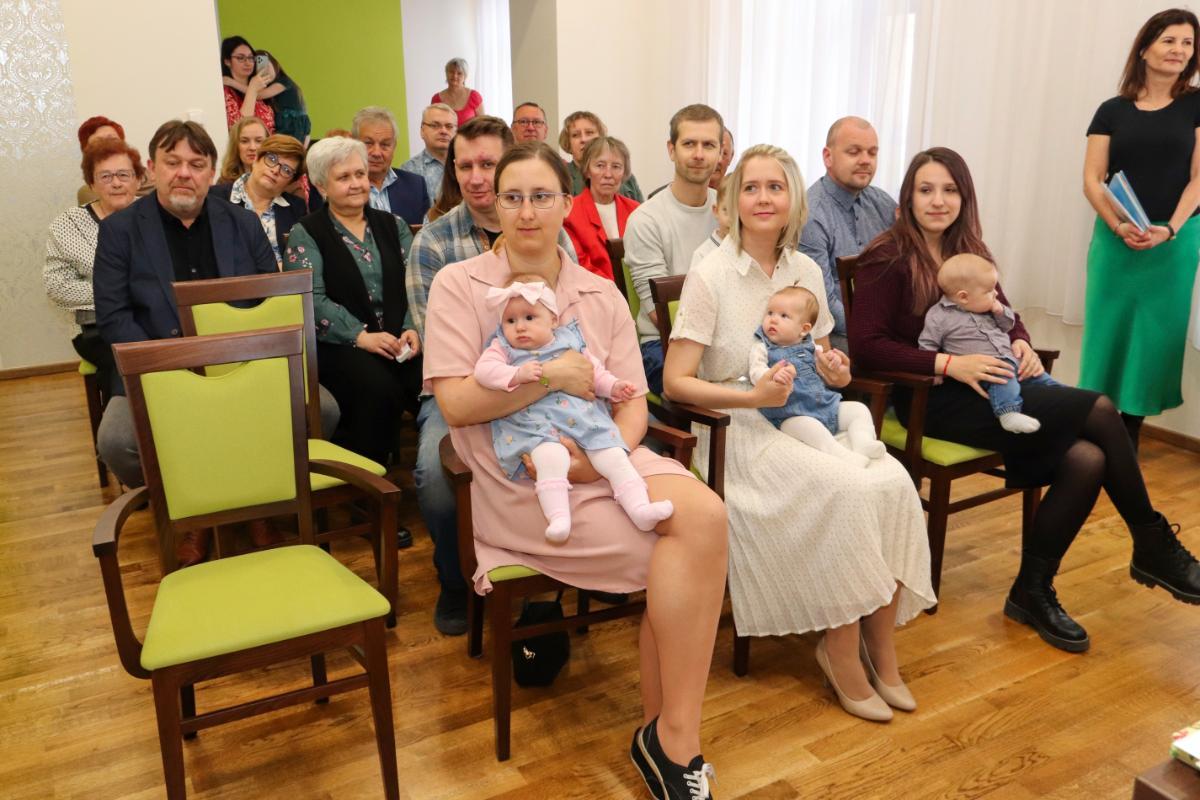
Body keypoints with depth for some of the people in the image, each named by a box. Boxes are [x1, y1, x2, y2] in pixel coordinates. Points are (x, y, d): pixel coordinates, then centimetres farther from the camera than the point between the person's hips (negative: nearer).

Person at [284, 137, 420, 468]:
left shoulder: (393, 225, 17)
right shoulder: (305, 234, 6)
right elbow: (312, 300, -7)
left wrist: (413, 328, -11)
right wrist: (361, 336, -19)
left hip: (399, 340, 3)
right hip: (339, 345, -3)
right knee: (379, 390, -33)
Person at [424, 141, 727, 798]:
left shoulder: (601, 295, 14)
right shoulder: (459, 285, 2)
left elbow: (632, 404, 8)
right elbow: (455, 402, -9)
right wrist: (551, 375, -15)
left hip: (602, 460, 5)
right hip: (517, 476, -5)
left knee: (704, 514, -27)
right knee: (694, 529, -24)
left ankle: (667, 735, -12)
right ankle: (673, 738, -9)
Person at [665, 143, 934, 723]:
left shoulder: (807, 271, 9)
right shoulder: (710, 277, -8)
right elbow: (676, 381, -12)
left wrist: (834, 373, -2)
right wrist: (752, 396, -24)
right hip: (739, 431, -5)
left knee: (893, 483, -21)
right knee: (847, 492, -29)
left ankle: (879, 643, -5)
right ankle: (840, 650, -9)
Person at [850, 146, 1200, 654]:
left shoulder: (970, 253, 16)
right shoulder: (888, 259, -6)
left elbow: (1005, 316, 21)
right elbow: (867, 345, -14)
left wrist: (1022, 344, -3)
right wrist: (950, 365, -22)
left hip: (988, 389, 7)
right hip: (930, 399, -7)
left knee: (1086, 460, -18)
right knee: (1099, 411, -18)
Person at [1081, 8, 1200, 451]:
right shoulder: (1112, 111, 7)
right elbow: (1092, 180, 1)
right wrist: (1118, 227, -14)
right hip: (1115, 240, 1)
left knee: (1154, 335, 1)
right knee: (1107, 331, 0)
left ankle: (1129, 444, 9)